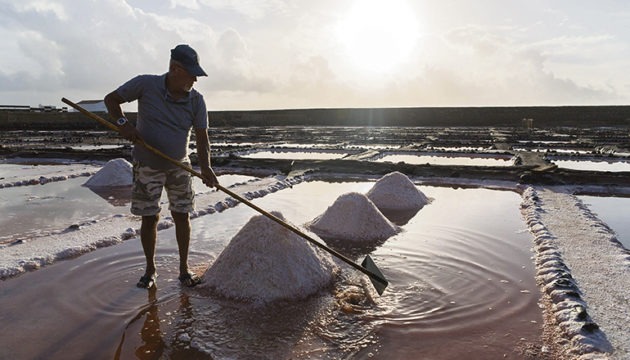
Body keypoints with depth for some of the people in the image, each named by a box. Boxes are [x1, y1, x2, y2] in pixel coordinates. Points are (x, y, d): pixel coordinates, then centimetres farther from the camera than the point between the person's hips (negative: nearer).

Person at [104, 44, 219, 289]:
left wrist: (205, 168, -27)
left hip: (179, 166, 2)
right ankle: (150, 270, 20)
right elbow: (111, 99, 0)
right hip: (147, 166, -2)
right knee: (149, 218, 3)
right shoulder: (145, 84, -13)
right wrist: (122, 123, -19)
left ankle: (184, 269, 16)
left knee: (182, 215, 3)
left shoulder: (196, 100, -9)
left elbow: (202, 138, -11)